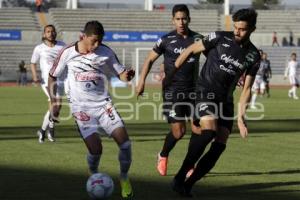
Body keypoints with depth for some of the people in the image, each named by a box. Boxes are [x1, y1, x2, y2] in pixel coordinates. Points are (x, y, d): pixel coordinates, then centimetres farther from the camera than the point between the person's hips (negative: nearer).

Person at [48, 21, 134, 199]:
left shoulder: (106, 52, -1)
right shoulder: (68, 53, -5)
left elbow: (121, 74, 6)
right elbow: (52, 77, 7)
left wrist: (127, 75, -19)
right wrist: (54, 101, -1)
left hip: (104, 104, 2)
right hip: (81, 108, -2)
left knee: (124, 140, -13)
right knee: (95, 148, -16)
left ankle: (124, 178, 11)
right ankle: (94, 175, 17)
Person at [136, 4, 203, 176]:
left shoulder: (198, 39, 4)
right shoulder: (167, 40, -3)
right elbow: (150, 60, 6)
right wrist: (142, 81, -3)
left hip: (193, 90, 3)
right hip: (172, 91, -3)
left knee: (198, 129, -5)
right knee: (179, 131, -9)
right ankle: (163, 156, 21)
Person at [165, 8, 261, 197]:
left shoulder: (253, 56, 3)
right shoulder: (219, 38, -8)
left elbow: (247, 88, 6)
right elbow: (191, 50, 1)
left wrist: (241, 115, -5)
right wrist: (171, 73, 2)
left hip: (226, 99, 5)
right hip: (206, 91, -5)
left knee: (220, 144, -7)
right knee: (209, 130, -28)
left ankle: (188, 185, 1)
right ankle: (180, 177, -20)